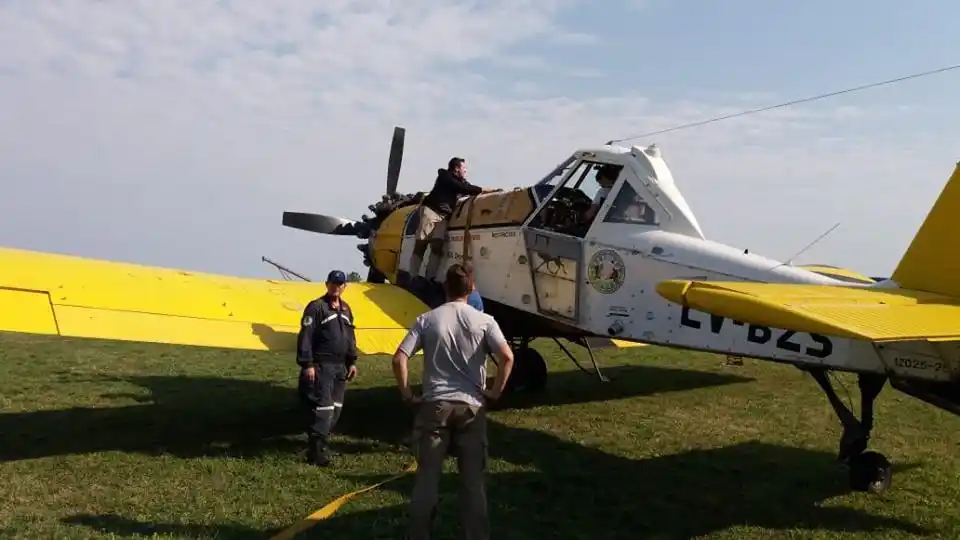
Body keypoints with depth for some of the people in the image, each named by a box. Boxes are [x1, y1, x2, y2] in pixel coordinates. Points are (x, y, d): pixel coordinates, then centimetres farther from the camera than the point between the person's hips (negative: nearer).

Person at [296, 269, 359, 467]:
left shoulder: (346, 308, 15)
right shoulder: (316, 307, -8)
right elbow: (305, 337, -13)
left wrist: (352, 361, 15)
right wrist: (307, 364, -17)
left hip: (340, 366, 8)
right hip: (321, 366, -8)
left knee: (336, 408, 12)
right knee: (323, 407, -10)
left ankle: (320, 441, 25)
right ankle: (317, 450, -5)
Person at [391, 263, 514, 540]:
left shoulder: (427, 320, 0)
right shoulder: (484, 321, -1)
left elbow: (399, 359, -8)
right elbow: (507, 357, -13)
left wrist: (407, 394, 2)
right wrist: (495, 392, -2)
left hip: (434, 405, 0)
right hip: (471, 406, 0)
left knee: (427, 476, 9)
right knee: (473, 479, 9)